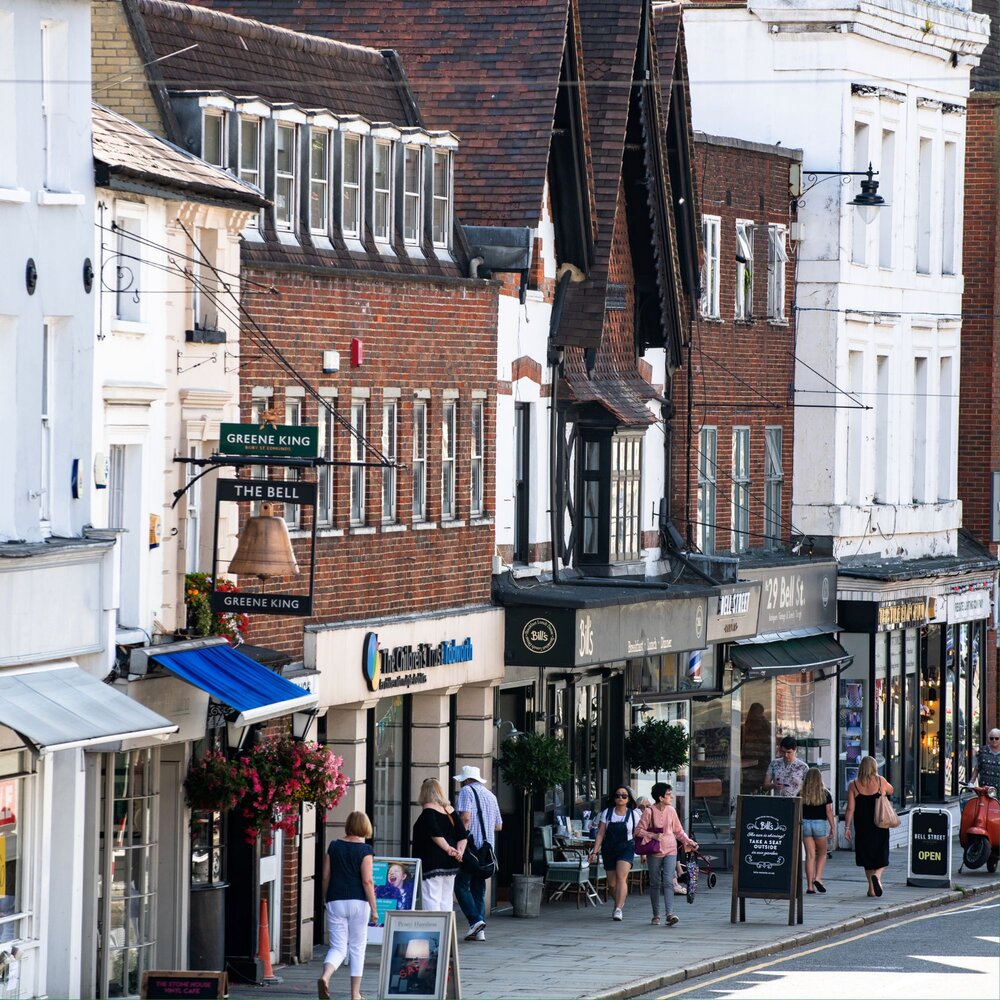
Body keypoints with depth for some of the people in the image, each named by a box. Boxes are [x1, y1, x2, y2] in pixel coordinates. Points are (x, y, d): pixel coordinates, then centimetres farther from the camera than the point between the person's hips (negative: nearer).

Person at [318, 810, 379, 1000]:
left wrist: (327, 900, 18)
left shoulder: (334, 846, 4)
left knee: (337, 947, 5)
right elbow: (367, 881, -11)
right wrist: (374, 909, -6)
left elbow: (326, 877, 6)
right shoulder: (365, 850, -7)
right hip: (358, 902, -2)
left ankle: (325, 976, -25)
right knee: (357, 948, 10)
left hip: (335, 902, 2)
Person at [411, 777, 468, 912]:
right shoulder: (449, 810, 14)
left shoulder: (429, 810, -8)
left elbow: (435, 834, -21)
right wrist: (459, 851, -1)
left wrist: (448, 848, -16)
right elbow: (463, 836, 9)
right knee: (446, 900, 10)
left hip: (433, 861, -8)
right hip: (450, 864, 8)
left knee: (431, 898, -10)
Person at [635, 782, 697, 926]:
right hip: (654, 852, -2)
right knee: (655, 883, 6)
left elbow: (678, 831, 14)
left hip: (670, 851, 2)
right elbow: (639, 831, -3)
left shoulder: (671, 811, 5)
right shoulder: (649, 812, -6)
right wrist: (653, 836, -16)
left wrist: (689, 842, 2)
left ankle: (670, 913, -20)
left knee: (668, 882, -11)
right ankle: (656, 915, 17)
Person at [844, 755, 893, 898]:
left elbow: (850, 808, -7)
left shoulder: (853, 785, -4)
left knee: (867, 856, 13)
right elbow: (891, 791, 17)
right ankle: (877, 875, -23)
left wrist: (847, 827, -4)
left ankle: (872, 888, 14)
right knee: (881, 856, 6)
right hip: (880, 826, -1)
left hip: (862, 827, 1)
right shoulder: (880, 781, -5)